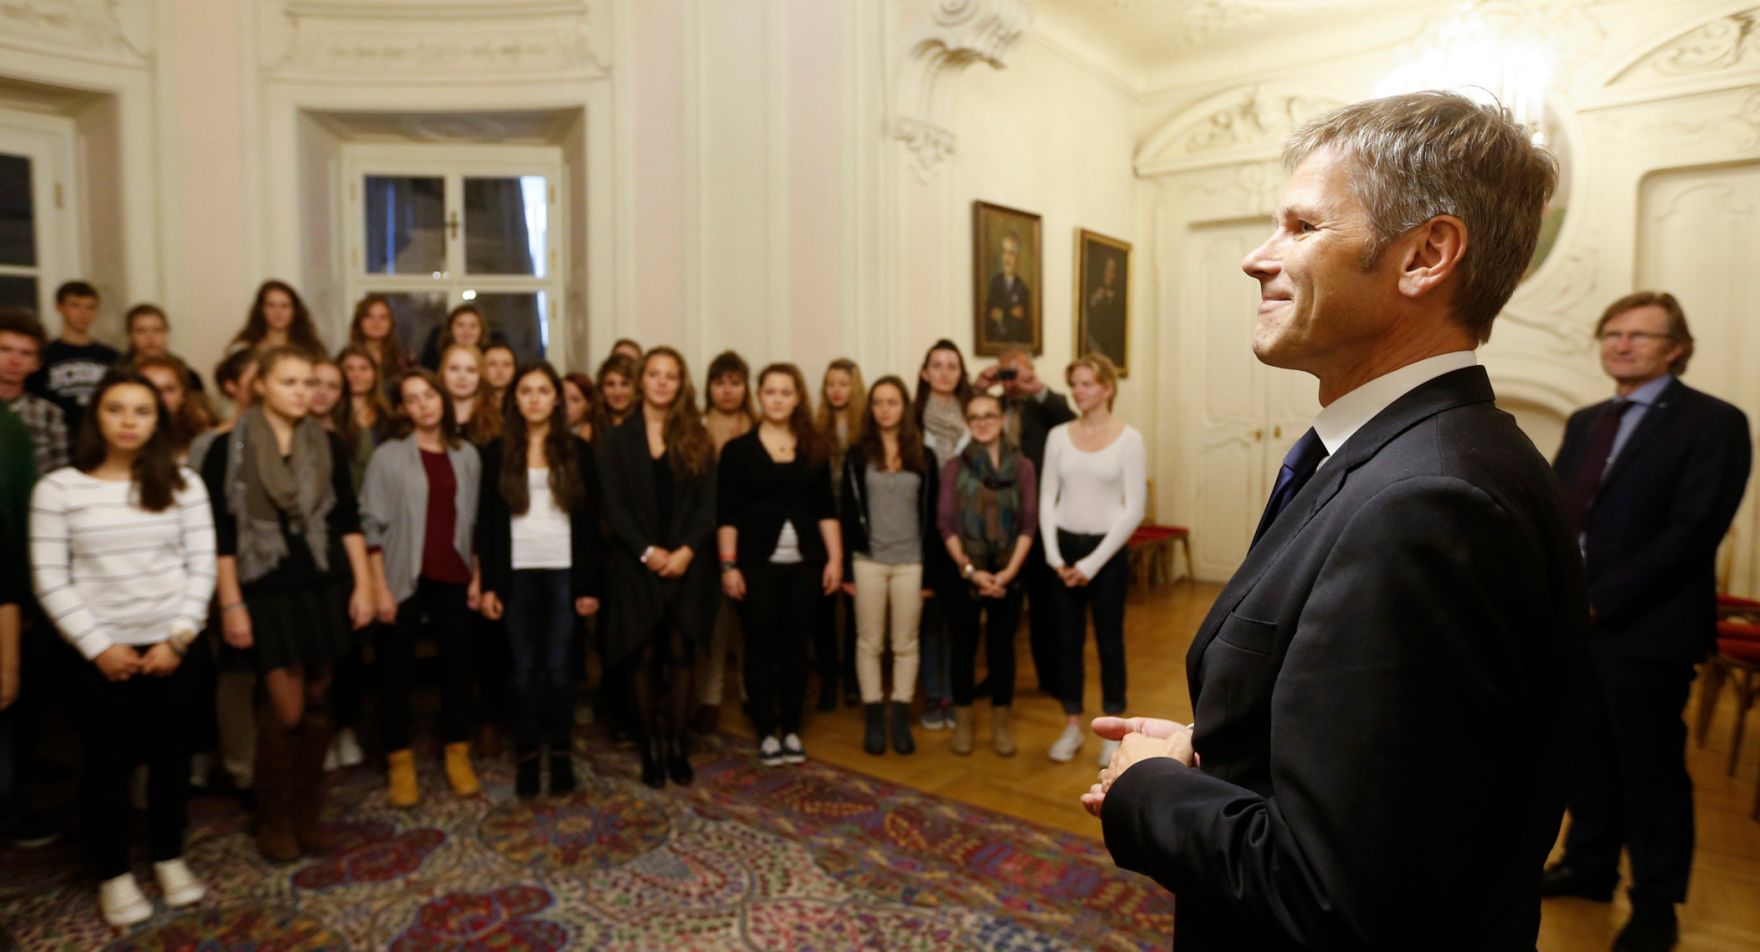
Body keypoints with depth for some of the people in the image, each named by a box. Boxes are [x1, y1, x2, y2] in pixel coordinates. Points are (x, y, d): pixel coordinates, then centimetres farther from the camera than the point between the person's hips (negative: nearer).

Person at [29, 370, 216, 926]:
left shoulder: (183, 484, 0)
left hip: (172, 647, 1)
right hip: (100, 653, -1)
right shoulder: (58, 488, -4)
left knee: (171, 755, 12)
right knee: (107, 763, 9)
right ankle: (113, 874, 26)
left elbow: (201, 565, -1)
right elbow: (50, 579, -5)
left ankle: (170, 858, 29)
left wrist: (179, 638, -8)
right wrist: (98, 647, -11)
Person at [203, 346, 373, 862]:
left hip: (326, 585, 3)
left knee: (317, 703, 9)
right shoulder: (228, 448, -4)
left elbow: (348, 520, 7)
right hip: (267, 590, -3)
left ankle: (306, 811, 24)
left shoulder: (328, 445, 5)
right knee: (287, 711, -4)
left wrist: (363, 584, 2)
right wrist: (231, 604, -9)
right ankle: (273, 819, 17)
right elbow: (220, 533, -5)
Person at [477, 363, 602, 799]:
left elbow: (589, 521, 2)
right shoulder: (497, 452, 5)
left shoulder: (576, 450, 3)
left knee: (559, 666, 4)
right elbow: (488, 522, 4)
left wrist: (590, 584, -3)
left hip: (564, 573, 0)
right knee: (525, 668, 6)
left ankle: (562, 754, 16)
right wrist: (488, 583, -2)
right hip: (518, 574, 1)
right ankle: (527, 756, 16)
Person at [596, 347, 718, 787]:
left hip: (687, 562, 1)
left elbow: (709, 502, 0)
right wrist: (647, 551, -14)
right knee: (644, 657, 4)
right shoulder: (618, 438, 5)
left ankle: (677, 745, 14)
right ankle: (651, 747, 15)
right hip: (636, 564, 0)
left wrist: (686, 550, -13)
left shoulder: (697, 438, 7)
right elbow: (613, 505, -3)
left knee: (679, 654, 4)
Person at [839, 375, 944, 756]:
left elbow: (931, 516, 4)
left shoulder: (923, 457, 4)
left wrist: (932, 572, 0)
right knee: (869, 643, 6)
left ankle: (900, 719, 18)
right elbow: (847, 511, 1)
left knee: (905, 644, 7)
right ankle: (874, 720, 17)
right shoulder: (857, 454, 2)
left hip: (910, 562, 1)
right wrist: (846, 567, -4)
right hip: (868, 560, 0)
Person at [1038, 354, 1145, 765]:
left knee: (1109, 640, 7)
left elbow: (1134, 508, -9)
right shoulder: (1058, 436, 3)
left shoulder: (1129, 439, -6)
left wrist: (1094, 562, -12)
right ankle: (1073, 727, 23)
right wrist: (1054, 555, -7)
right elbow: (1047, 498, 3)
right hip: (1064, 548, 3)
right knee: (1067, 640, 9)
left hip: (1107, 550, -3)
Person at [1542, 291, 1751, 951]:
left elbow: (1690, 534, -15)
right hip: (1574, 620, 6)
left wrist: (1598, 599, -18)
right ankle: (1589, 866, 32)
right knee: (1588, 755, 16)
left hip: (1645, 627, -6)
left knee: (1650, 768, 6)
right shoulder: (1584, 424, 14)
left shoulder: (1713, 424, -7)